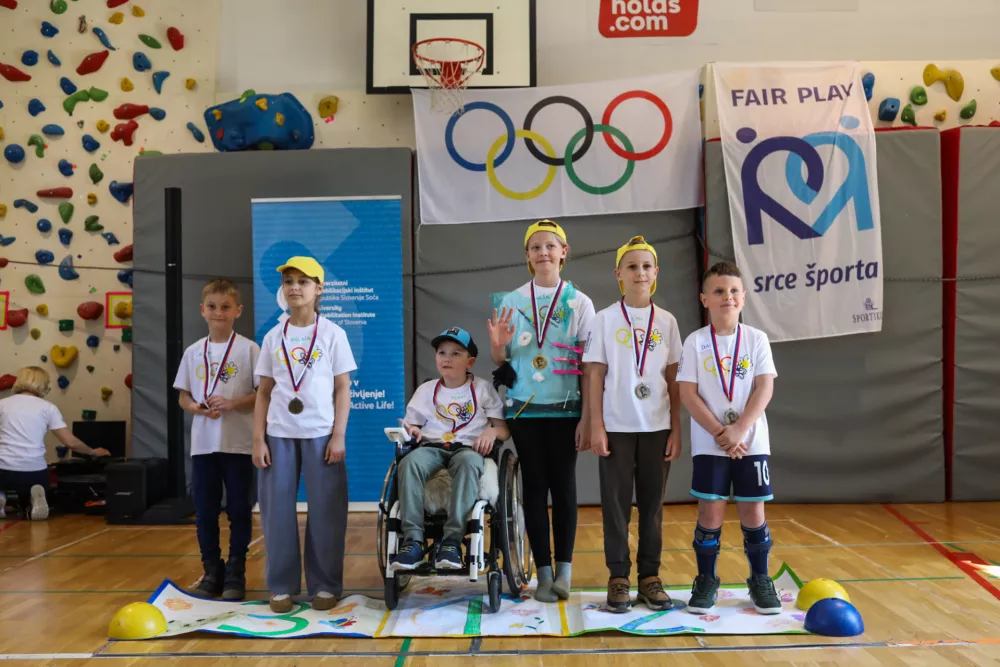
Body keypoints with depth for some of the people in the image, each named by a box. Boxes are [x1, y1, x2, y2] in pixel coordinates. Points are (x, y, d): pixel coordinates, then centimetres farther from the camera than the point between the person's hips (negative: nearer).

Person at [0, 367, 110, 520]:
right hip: (35, 471, 0)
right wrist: (93, 452, 20)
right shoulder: (47, 408, 6)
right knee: (33, 508, 26)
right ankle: (33, 499, -9)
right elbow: (71, 442, 3)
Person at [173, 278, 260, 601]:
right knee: (205, 511, 9)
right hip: (203, 444, 3)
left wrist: (233, 403, -18)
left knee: (239, 510, 4)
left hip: (239, 443, -3)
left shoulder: (248, 349, -4)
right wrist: (196, 407, -10)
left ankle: (235, 574, 15)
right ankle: (212, 571, 22)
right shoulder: (193, 352, 7)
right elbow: (182, 396, 11)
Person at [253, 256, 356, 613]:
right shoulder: (273, 337, 7)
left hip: (320, 434, -2)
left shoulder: (332, 334, 1)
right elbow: (264, 392, 8)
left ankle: (325, 585, 13)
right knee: (277, 509, 3)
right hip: (279, 434, 2)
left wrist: (338, 435, -7)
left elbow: (343, 389, 0)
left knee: (325, 510, 0)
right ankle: (282, 586, 15)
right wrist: (258, 439, 1)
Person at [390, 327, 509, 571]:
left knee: (468, 463, -40)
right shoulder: (426, 390, 20)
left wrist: (492, 432, -14)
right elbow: (412, 425, 16)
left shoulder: (483, 389, 14)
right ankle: (413, 540, -36)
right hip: (431, 446, 2)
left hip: (469, 447, -2)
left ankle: (452, 540, -43)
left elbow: (504, 429, 9)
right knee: (409, 463, -34)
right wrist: (410, 430, -8)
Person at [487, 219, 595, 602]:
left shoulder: (579, 302, 2)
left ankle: (564, 570, 7)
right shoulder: (512, 301, 7)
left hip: (565, 409, -1)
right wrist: (497, 346, -13)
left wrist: (587, 417, -7)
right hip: (523, 408, 2)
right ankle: (543, 573, 8)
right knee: (535, 487, 3)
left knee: (563, 485, 0)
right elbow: (500, 362, 10)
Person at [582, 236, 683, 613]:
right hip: (617, 426, -2)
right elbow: (594, 376, -2)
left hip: (656, 426, 2)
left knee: (652, 503, 7)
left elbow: (673, 379, 6)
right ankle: (618, 578, 11)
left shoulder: (666, 321, 6)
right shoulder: (604, 320, 0)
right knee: (616, 502, 3)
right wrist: (596, 426, -8)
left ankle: (650, 576, 16)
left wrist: (676, 429, 2)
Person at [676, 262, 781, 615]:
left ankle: (760, 579, 20)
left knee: (753, 510, 5)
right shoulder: (695, 342, -2)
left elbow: (764, 388, -5)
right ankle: (706, 580, 15)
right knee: (710, 511, 1)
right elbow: (688, 393, -7)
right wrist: (719, 433, -14)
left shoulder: (756, 339, 1)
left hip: (751, 442, 1)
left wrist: (739, 430, -15)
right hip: (709, 443, -1)